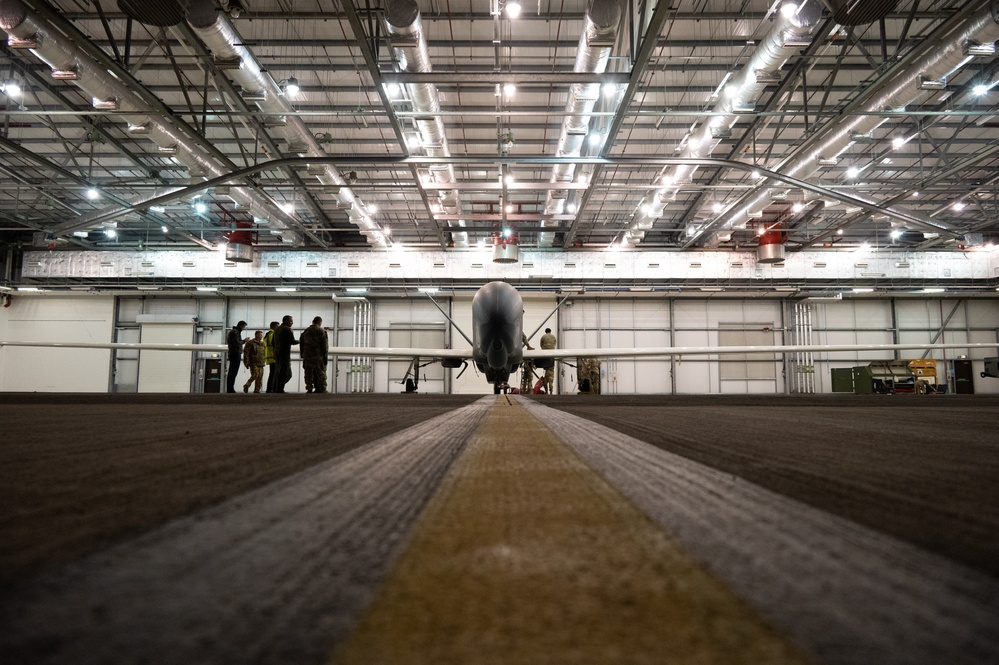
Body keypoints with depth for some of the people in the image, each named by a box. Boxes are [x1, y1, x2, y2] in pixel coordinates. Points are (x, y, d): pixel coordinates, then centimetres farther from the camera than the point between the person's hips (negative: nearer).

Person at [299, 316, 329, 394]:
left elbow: (301, 344, 14)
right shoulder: (322, 332, -6)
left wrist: (303, 355, 19)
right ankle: (322, 389, 2)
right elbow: (325, 345, -9)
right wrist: (325, 356, -4)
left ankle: (309, 389, 7)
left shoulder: (305, 331, 11)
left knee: (309, 373, 8)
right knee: (321, 373, 2)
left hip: (307, 356, 4)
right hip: (318, 356, -4)